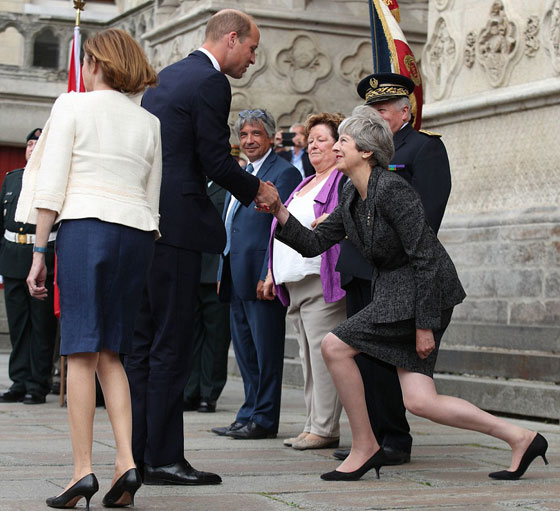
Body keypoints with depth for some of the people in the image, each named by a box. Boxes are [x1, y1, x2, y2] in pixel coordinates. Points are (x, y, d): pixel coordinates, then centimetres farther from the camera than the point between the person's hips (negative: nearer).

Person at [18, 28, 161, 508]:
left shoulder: (73, 105, 3)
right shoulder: (150, 122, 15)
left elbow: (51, 185, -3)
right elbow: (154, 198, 12)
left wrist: (39, 253, -1)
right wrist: (146, 257, 16)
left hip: (84, 227, -4)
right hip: (137, 234, 4)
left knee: (82, 353, -3)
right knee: (110, 354, 9)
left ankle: (83, 470, -7)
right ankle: (126, 462, -3)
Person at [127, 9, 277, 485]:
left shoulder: (164, 77, 19)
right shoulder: (211, 83, -9)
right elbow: (216, 162, -12)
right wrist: (256, 189, 5)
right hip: (176, 225, -9)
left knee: (142, 342, 11)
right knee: (172, 345, -5)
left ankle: (137, 452, 15)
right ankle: (164, 459, -2)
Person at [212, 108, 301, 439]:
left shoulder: (283, 173, -8)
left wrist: (269, 276, -20)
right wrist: (223, 274, 18)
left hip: (261, 276, -9)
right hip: (237, 279, 9)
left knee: (265, 351, -2)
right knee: (244, 351, 13)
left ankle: (264, 420, 4)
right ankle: (249, 415, 21)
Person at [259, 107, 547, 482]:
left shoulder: (391, 190, -17)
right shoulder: (352, 199, 11)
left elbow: (425, 258, -20)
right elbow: (314, 244, 11)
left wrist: (424, 325, -20)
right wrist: (281, 214, -4)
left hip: (424, 292, -9)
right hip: (395, 290, 9)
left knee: (335, 346, -11)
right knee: (419, 401, 1)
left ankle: (364, 447, 3)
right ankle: (520, 439, 9)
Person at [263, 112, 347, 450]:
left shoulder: (344, 180, -2)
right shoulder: (305, 185, 26)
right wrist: (272, 274, 24)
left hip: (323, 281, -9)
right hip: (294, 282, 9)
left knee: (323, 351, -10)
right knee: (309, 356, 9)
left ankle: (325, 429, -6)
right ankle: (313, 425, 13)